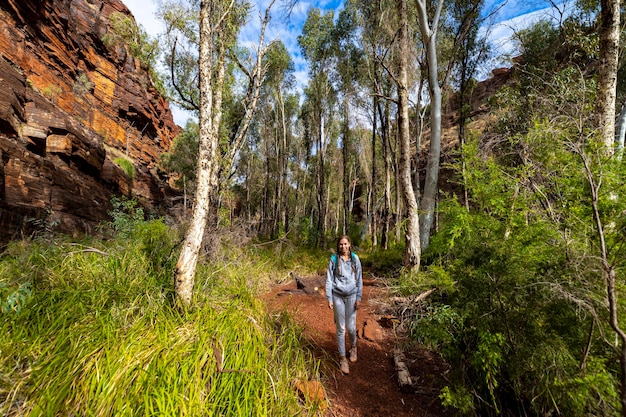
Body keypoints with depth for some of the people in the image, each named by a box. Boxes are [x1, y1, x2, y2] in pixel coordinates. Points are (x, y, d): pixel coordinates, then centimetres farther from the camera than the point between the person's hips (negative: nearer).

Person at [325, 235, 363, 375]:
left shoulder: (355, 259, -2)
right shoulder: (334, 259, -5)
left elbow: (359, 279, 3)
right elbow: (329, 279, -3)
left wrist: (359, 298, 1)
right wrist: (329, 299, -5)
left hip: (351, 296, 1)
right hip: (338, 296, -1)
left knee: (351, 327, 7)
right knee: (340, 328, 7)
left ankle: (353, 346, 40)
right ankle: (342, 358, 25)